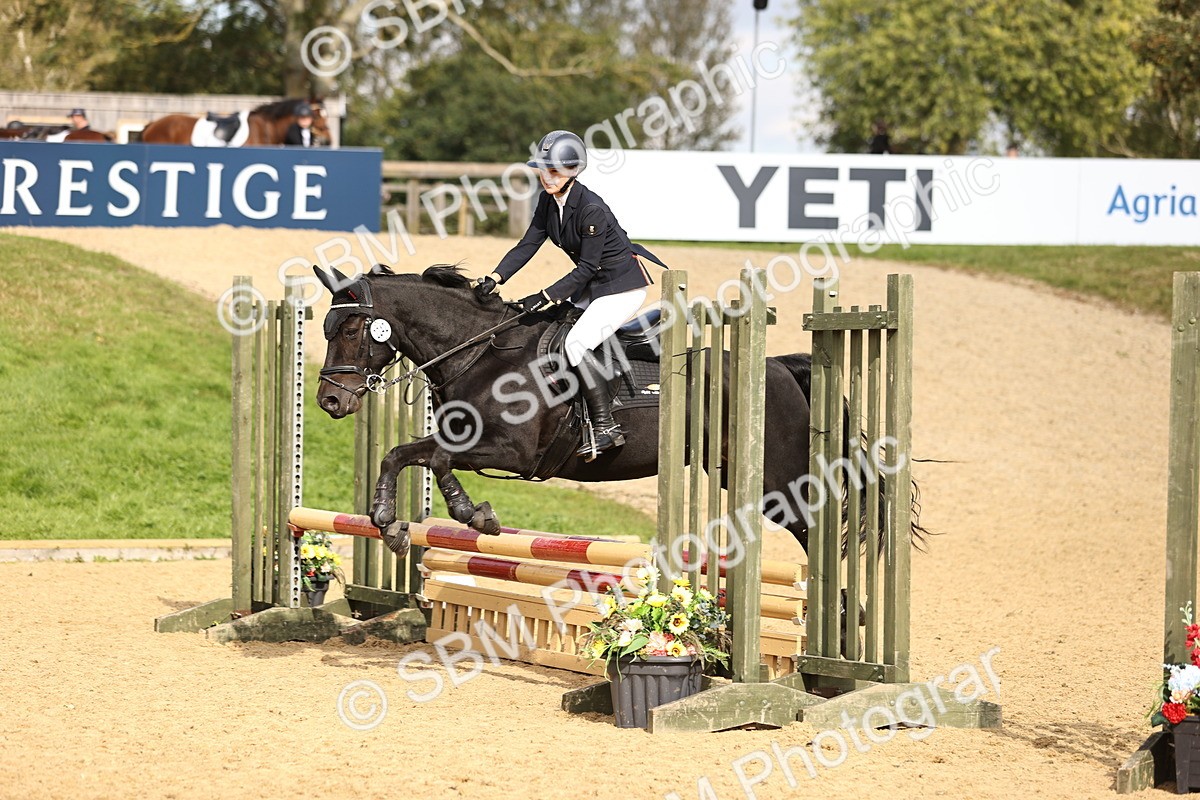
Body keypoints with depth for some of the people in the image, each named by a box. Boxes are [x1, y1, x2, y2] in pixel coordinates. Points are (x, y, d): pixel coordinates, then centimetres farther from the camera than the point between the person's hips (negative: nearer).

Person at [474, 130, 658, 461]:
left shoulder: (591, 208, -26)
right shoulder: (548, 201, -1)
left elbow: (587, 268, -24)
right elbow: (528, 244, -1)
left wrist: (545, 297, -26)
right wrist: (495, 279, -14)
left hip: (624, 286, -10)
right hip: (595, 285, 10)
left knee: (576, 343, -22)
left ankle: (606, 427, -18)